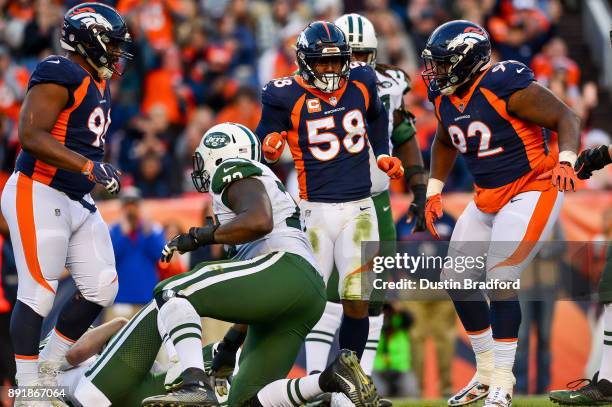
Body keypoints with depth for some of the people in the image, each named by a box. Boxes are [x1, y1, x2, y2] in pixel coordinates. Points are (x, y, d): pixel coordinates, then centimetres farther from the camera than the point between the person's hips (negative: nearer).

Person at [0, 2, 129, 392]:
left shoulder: (97, 84, 15)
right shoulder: (60, 75, -15)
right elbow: (31, 135, -24)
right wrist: (88, 167, -28)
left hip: (77, 201, 10)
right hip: (38, 196, -10)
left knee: (101, 288, 6)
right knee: (38, 294, -7)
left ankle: (47, 370, 19)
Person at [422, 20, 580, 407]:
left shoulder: (507, 87, -22)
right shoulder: (446, 98, 2)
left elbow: (567, 118, -18)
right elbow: (445, 143, 22)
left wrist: (565, 161, -33)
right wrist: (434, 191, 17)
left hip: (530, 193, -9)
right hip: (487, 200, 9)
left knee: (499, 281, -18)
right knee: (458, 280, 8)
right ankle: (487, 373, 23)